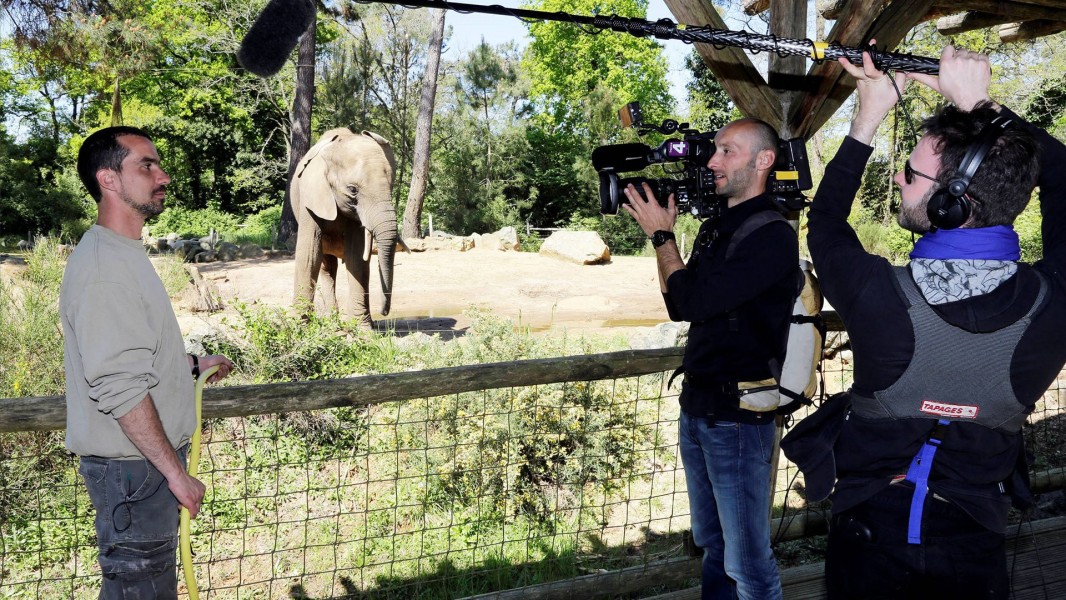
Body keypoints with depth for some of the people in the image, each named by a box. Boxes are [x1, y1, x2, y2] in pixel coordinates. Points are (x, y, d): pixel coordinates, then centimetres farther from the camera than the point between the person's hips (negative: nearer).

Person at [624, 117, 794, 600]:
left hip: (738, 417, -8)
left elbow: (696, 301, -22)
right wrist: (663, 234, 4)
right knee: (711, 544, 21)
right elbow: (679, 308, 14)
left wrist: (662, 236, -10)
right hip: (696, 406, 9)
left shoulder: (773, 236, -17)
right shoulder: (715, 227, 10)